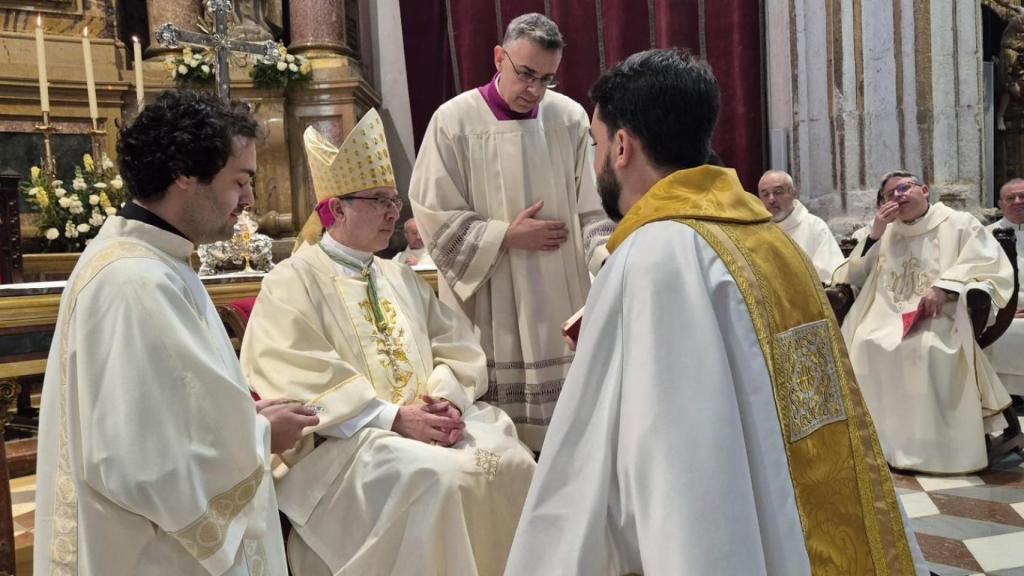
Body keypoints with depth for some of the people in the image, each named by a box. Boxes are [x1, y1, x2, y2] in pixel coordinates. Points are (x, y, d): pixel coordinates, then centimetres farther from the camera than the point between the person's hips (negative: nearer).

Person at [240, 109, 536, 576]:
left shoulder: (403, 279, 19)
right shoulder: (292, 281, -1)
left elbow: (457, 347, 12)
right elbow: (303, 381, -13)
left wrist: (446, 400, -9)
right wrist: (393, 416, -20)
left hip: (425, 422, 6)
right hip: (344, 439, -5)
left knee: (511, 460, -18)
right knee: (434, 477, -32)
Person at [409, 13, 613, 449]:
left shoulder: (570, 118, 0)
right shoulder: (453, 120, -6)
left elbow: (592, 204, 4)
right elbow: (435, 216, -5)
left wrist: (607, 255, -14)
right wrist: (507, 237, -10)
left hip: (561, 298, 2)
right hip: (488, 304, -2)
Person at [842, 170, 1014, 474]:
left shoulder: (960, 223, 8)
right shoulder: (885, 232, 22)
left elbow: (991, 266, -6)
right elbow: (855, 277, 17)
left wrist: (945, 288, -22)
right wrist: (874, 234, 5)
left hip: (939, 317, -4)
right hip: (888, 316, 4)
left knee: (927, 348, -36)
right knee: (864, 343, -28)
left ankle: (933, 447, -25)